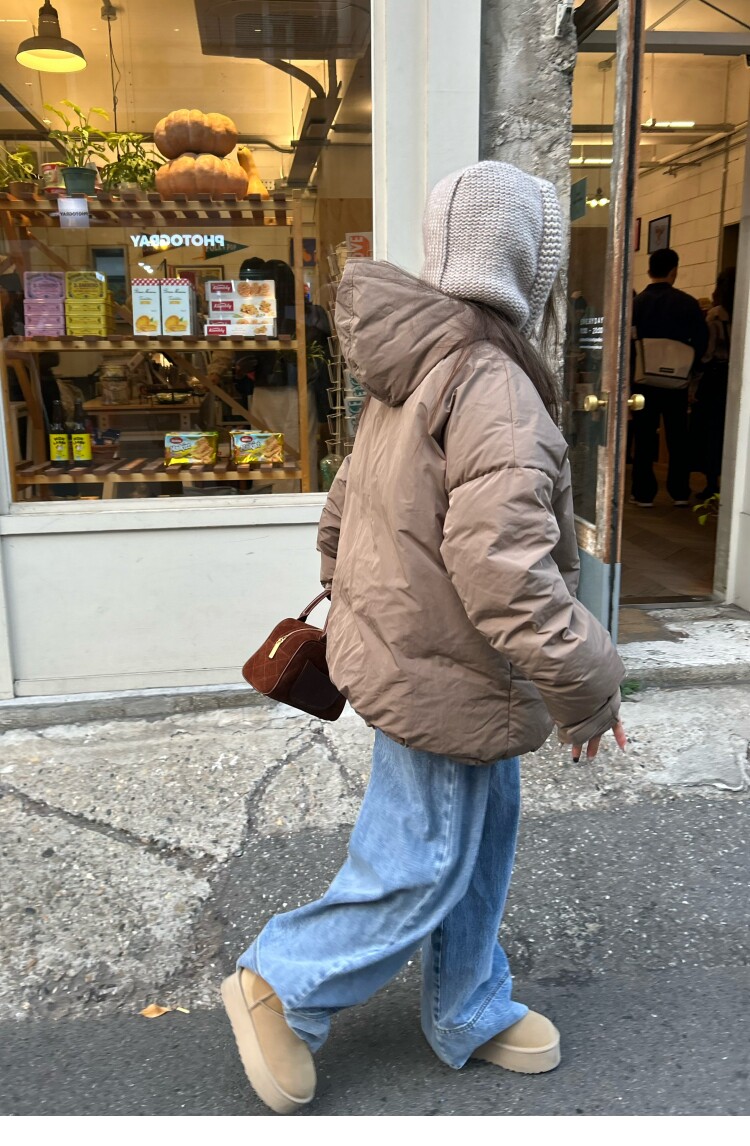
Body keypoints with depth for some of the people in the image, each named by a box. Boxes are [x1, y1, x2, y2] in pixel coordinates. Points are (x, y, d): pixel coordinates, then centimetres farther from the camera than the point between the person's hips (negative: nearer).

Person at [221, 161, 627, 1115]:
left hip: (399, 642, 10)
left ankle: (470, 1012, 40)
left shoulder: (415, 375, 9)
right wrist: (586, 685, -17)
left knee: (484, 834, 22)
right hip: (444, 678, -10)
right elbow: (501, 571, -29)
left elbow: (343, 509, 15)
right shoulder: (495, 392, -23)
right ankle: (280, 986, 27)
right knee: (423, 868, 8)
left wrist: (349, 606, 26)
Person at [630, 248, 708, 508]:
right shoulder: (688, 303, -5)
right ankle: (680, 492, 14)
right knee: (678, 436, 11)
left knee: (644, 436, 6)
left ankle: (643, 493, 6)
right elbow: (701, 341, -6)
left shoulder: (635, 304, -7)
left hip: (644, 378, -1)